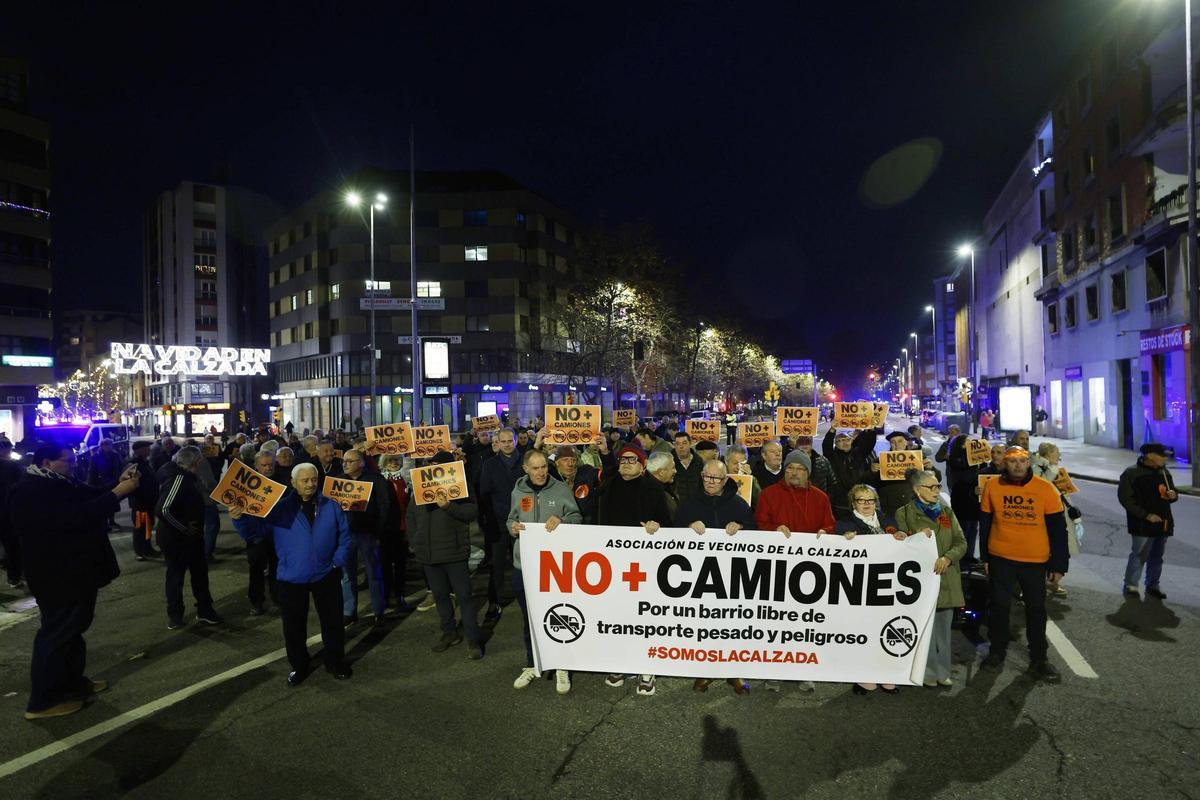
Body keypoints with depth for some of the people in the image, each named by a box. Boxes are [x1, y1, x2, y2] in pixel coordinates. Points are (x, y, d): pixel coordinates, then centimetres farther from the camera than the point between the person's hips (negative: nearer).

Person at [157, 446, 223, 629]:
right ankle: (174, 614, 26)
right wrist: (184, 528, -22)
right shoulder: (178, 478, -23)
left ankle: (204, 610, 26)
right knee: (176, 573, 8)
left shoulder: (187, 477, 5)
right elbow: (162, 510, -30)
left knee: (200, 571, 15)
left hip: (191, 536, 9)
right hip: (176, 538, -9)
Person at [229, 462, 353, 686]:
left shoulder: (331, 506, -2)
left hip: (326, 576, 1)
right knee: (294, 627, 12)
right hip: (292, 579, 0)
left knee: (333, 622, 11)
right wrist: (240, 519, -26)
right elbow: (254, 531, -7)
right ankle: (298, 666, 32)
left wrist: (337, 562, -5)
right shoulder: (280, 508, -5)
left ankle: (335, 662, 30)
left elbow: (344, 537, 3)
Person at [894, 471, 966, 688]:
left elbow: (961, 543, 6)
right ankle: (929, 672, 16)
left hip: (946, 578, 4)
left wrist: (947, 558, -13)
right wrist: (917, 537, -18)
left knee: (943, 627, 10)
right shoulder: (904, 513, 0)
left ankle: (942, 671, 24)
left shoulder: (947, 512, 11)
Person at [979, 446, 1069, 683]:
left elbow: (1057, 528, -3)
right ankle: (997, 652, 26)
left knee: (1036, 608, 12)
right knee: (999, 605, 10)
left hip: (1036, 560, 0)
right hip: (1001, 558, 0)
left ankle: (1038, 659, 26)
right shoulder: (993, 486, -4)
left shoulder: (1045, 488, -6)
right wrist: (985, 557, 5)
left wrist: (1059, 564, -3)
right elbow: (985, 524, 3)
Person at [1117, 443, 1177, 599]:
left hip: (1163, 522, 7)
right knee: (1139, 555, -4)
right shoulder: (1132, 473, -10)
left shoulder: (1164, 472, 11)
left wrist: (1173, 495, -3)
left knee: (1157, 557, 13)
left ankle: (1152, 585, 25)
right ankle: (1130, 586, 7)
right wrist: (1146, 515, -19)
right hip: (1143, 524, -6)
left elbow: (1172, 492, 23)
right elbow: (1125, 498, -13)